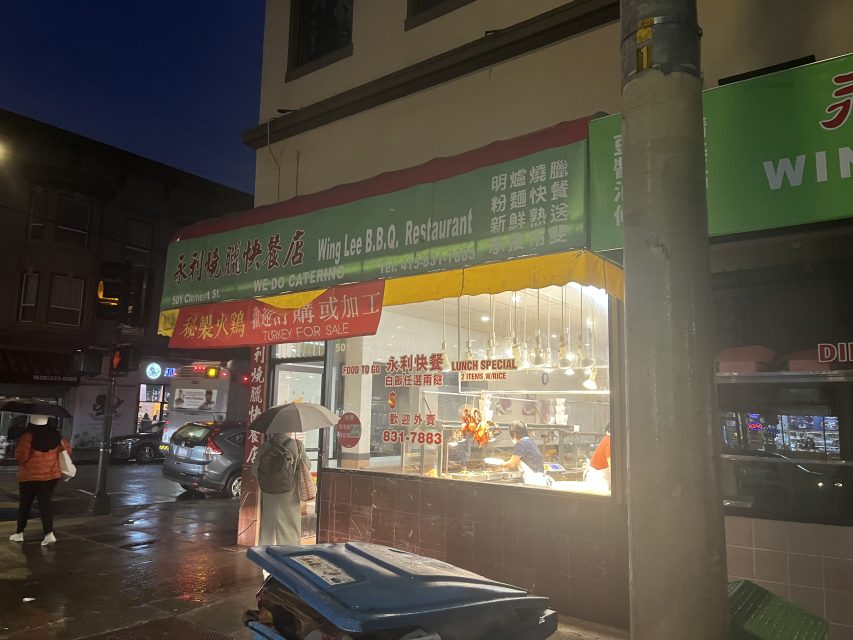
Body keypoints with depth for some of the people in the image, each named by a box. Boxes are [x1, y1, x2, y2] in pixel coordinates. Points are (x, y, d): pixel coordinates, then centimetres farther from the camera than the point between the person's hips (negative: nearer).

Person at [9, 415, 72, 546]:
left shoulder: (28, 435, -15)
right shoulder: (55, 434, 0)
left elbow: (21, 456, -18)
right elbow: (67, 449, 10)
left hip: (30, 475, -3)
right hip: (51, 474, 3)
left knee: (25, 503, 14)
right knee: (46, 502, 3)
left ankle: (19, 533, 26)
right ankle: (49, 534, -8)